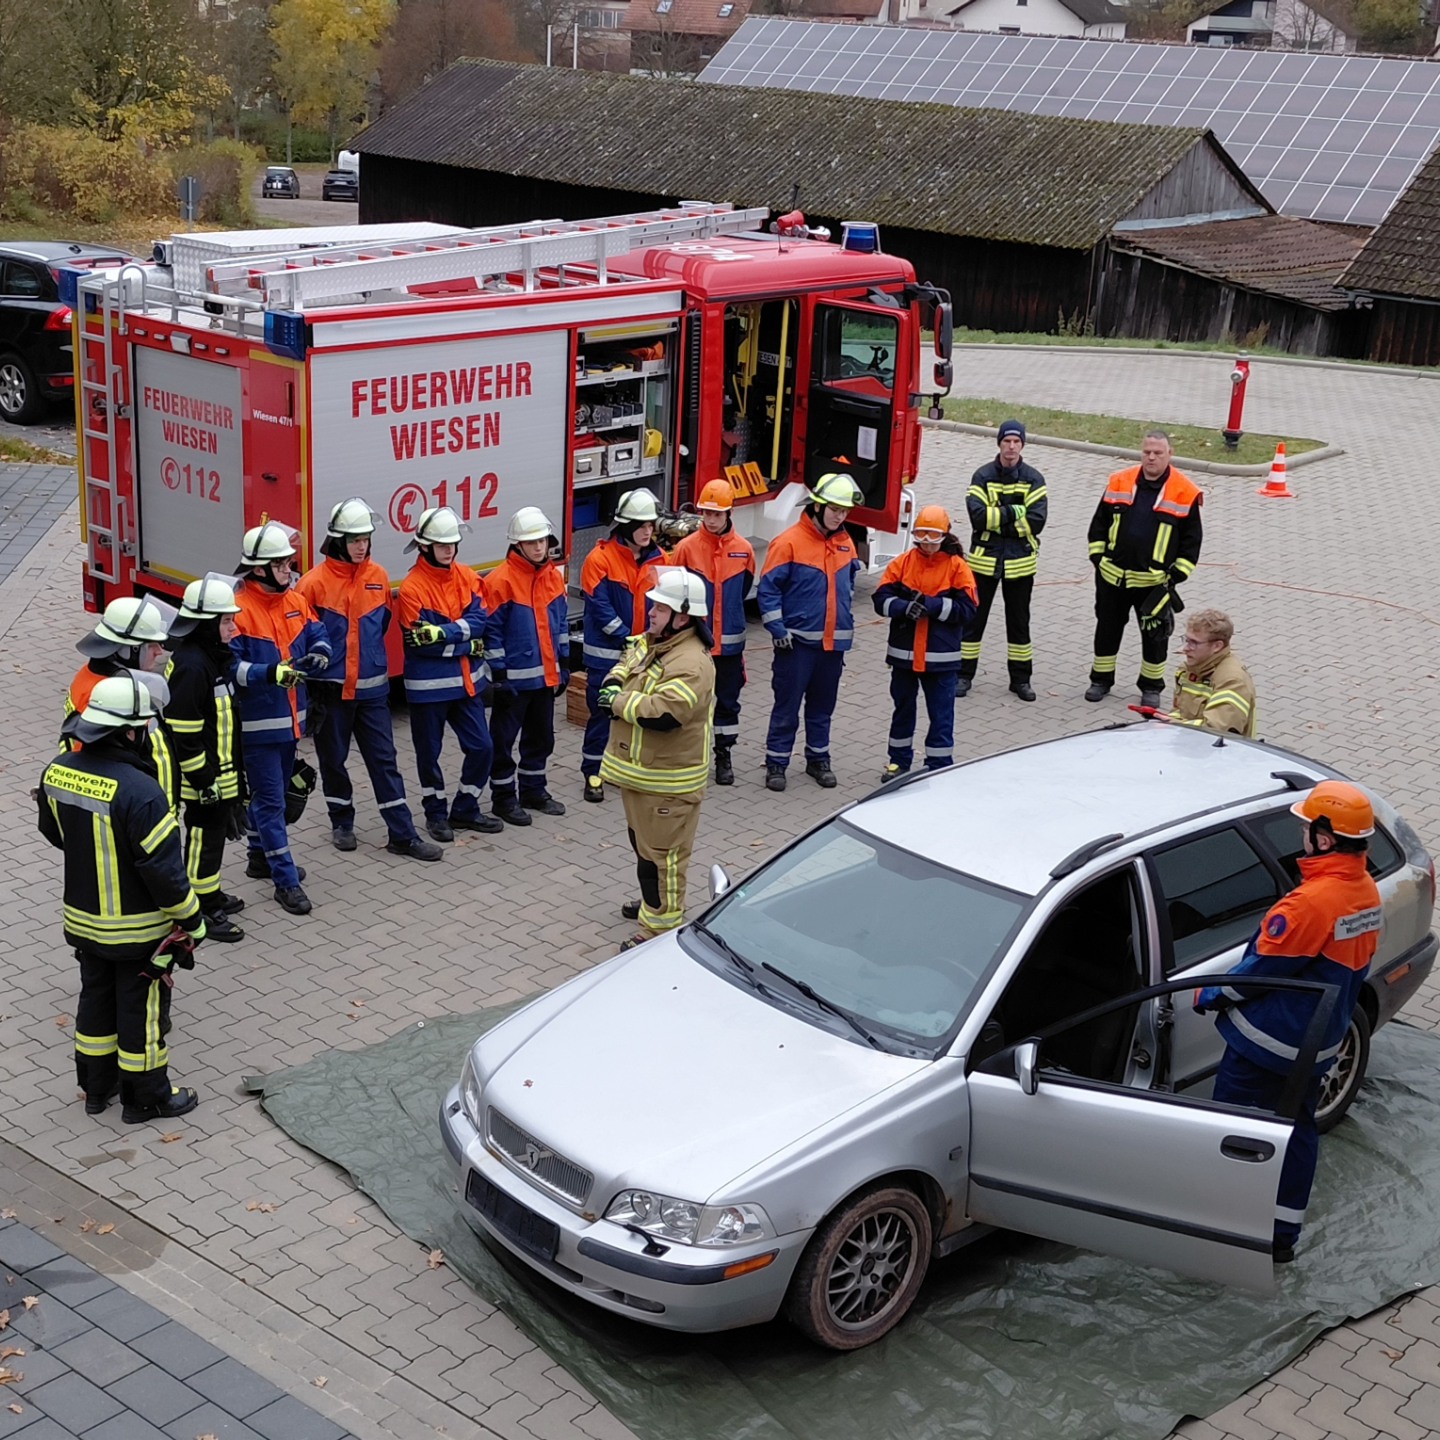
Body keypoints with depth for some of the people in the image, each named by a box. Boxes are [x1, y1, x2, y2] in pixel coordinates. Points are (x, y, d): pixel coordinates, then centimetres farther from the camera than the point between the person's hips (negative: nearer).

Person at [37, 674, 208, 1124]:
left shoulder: (58, 771, -8)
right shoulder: (139, 792, -31)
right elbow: (164, 867, -25)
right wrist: (192, 919, -11)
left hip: (83, 919, 7)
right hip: (137, 929, -7)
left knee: (96, 997, 23)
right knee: (141, 1009, 10)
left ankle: (97, 1086, 38)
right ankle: (146, 1097, 25)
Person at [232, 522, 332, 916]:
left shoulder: (296, 601, 6)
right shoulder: (239, 609, -18)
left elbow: (317, 635, 11)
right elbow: (229, 666, -21)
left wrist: (319, 654, -12)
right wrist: (271, 673, -33)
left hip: (291, 717, 8)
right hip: (257, 722, -8)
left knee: (281, 792, 21)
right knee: (270, 800, -3)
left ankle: (261, 856, 40)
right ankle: (286, 880, 1)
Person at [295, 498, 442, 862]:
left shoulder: (378, 577, 2)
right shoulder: (315, 582, -11)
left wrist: (370, 656, 11)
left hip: (372, 687, 3)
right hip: (330, 688, -3)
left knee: (384, 759, 4)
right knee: (333, 758, 11)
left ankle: (402, 835, 7)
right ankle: (341, 823, 31)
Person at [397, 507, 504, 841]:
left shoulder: (468, 578, 3)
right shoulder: (411, 588, -14)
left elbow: (479, 621, -8)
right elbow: (420, 642, -19)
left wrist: (443, 632, -23)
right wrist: (465, 643, -15)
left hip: (467, 680, 5)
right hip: (428, 686, -5)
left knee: (481, 747, 7)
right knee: (429, 752, 8)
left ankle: (466, 809, 24)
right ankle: (436, 813, 25)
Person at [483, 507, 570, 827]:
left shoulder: (554, 576, 5)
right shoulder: (501, 580, -15)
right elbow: (492, 630, -14)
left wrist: (564, 665, 13)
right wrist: (498, 675, -14)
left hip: (546, 675, 7)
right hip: (514, 677, -7)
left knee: (541, 737, 17)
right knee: (504, 739, 4)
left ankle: (534, 790, 32)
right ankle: (504, 798, 15)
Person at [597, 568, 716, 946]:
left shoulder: (692, 664, -26)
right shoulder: (652, 643, 7)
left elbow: (662, 712, -35)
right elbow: (624, 667, 18)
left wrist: (619, 702, -20)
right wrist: (613, 685, -8)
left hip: (667, 781, -10)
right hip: (639, 772, 11)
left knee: (661, 851, -2)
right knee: (643, 843, 25)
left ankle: (661, 925, 7)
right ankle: (654, 902, 43)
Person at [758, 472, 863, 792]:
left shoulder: (845, 543, 8)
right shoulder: (790, 542, -11)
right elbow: (769, 588, -11)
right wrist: (777, 628, -15)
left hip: (834, 641, 6)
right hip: (797, 640, -6)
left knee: (823, 705, 15)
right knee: (787, 705, 0)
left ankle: (818, 759, 27)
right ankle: (776, 762, 9)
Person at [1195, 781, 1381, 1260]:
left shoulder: (1312, 901, -29)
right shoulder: (1367, 893, -1)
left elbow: (1263, 966, -20)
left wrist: (1210, 995, -5)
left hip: (1266, 1040, -8)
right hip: (1321, 1042, 8)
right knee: (1298, 1130, 19)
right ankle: (1283, 1234, 27)